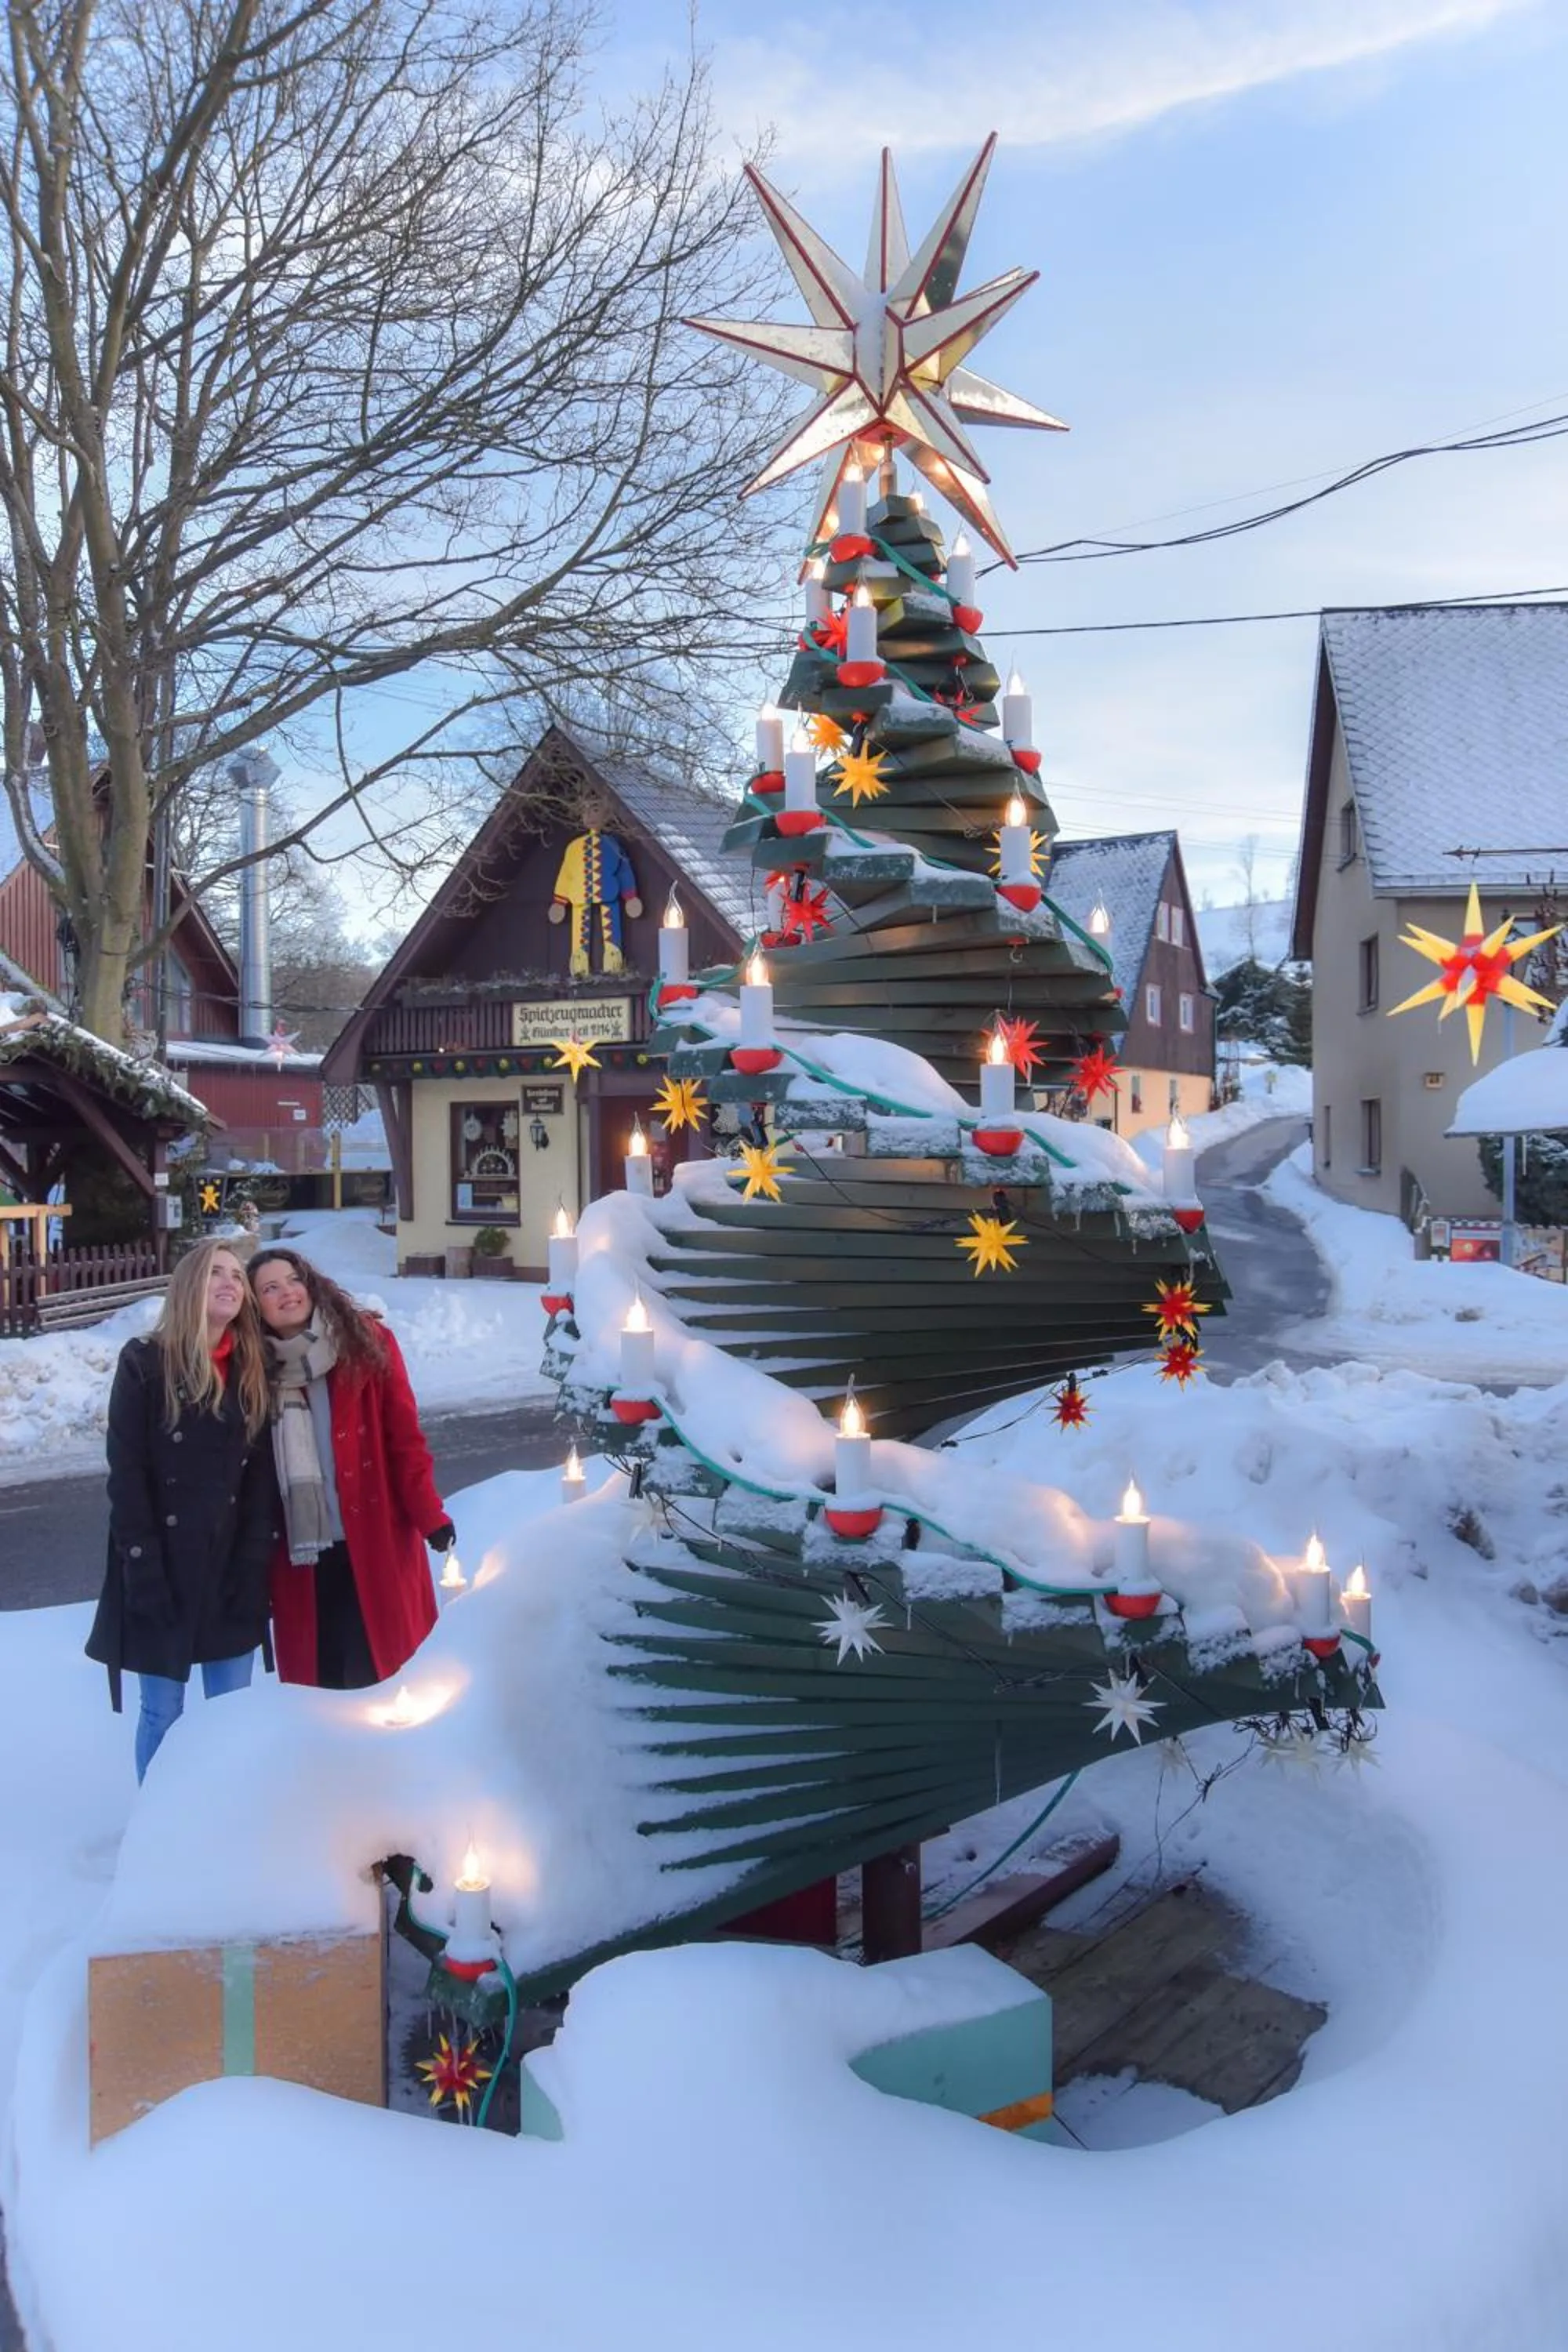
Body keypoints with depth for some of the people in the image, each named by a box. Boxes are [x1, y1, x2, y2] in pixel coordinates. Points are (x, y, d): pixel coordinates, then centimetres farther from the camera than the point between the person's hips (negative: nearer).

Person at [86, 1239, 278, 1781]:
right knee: (162, 1713, 5)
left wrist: (253, 1566, -5)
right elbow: (126, 1474, -9)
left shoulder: (252, 1370, 5)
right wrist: (145, 1572, -14)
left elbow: (262, 1476, 3)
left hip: (232, 1567, 3)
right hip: (163, 1568, -3)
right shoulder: (144, 1363, -6)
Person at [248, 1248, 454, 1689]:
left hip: (377, 1542, -2)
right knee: (317, 1675, 8)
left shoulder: (367, 1343, -2)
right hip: (299, 1551, 2)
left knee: (378, 1671, 3)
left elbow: (405, 1436, -4)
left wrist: (428, 1514, -11)